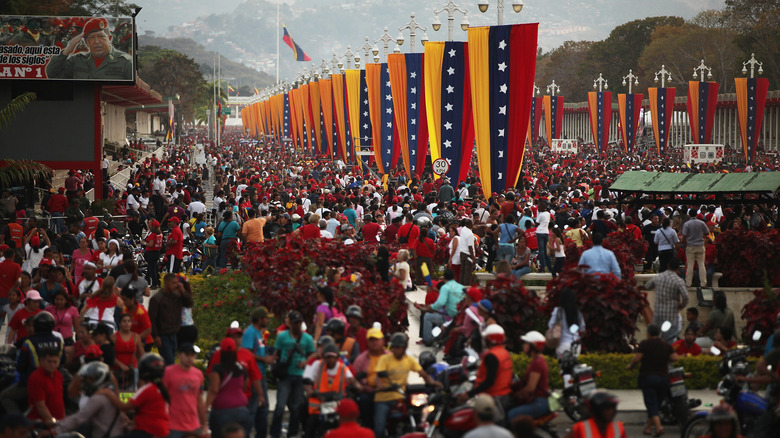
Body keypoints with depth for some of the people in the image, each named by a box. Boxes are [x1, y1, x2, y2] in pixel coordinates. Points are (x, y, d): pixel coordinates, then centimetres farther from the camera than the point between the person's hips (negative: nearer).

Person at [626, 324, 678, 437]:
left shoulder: (644, 344, -4)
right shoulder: (666, 345, 8)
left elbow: (637, 358, -14)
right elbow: (675, 358, 0)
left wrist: (630, 366, 4)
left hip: (647, 376, -4)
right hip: (663, 377, 4)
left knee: (651, 403, -8)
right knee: (657, 403, 16)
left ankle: (658, 426, -25)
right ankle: (649, 426, 21)